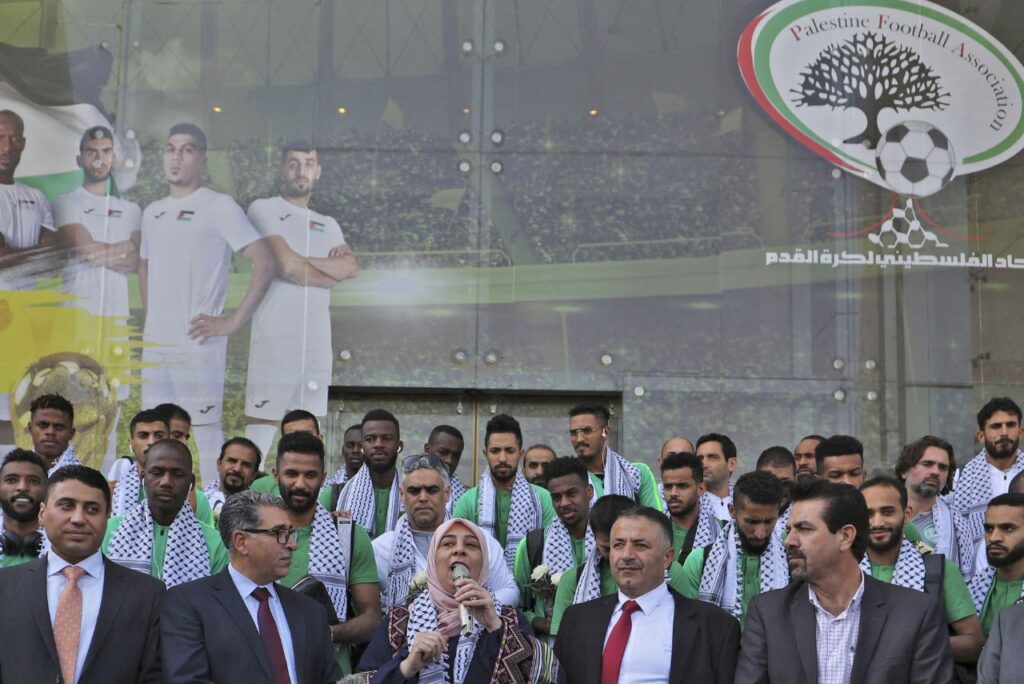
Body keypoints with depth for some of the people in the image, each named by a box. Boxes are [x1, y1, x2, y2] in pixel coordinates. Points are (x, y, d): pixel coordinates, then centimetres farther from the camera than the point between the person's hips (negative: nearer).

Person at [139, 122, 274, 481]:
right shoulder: (152, 212, 15)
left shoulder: (219, 207, -5)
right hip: (155, 343, 7)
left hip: (197, 342, -7)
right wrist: (152, 317, 16)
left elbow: (264, 263, -12)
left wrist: (233, 321, -13)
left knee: (205, 428, -5)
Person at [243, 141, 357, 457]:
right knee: (260, 427, -8)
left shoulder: (328, 225, 20)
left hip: (317, 342, 6)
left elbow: (351, 267, 0)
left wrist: (302, 261, -8)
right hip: (274, 339, -5)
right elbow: (286, 265, -11)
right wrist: (331, 273, 3)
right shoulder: (264, 209, 3)